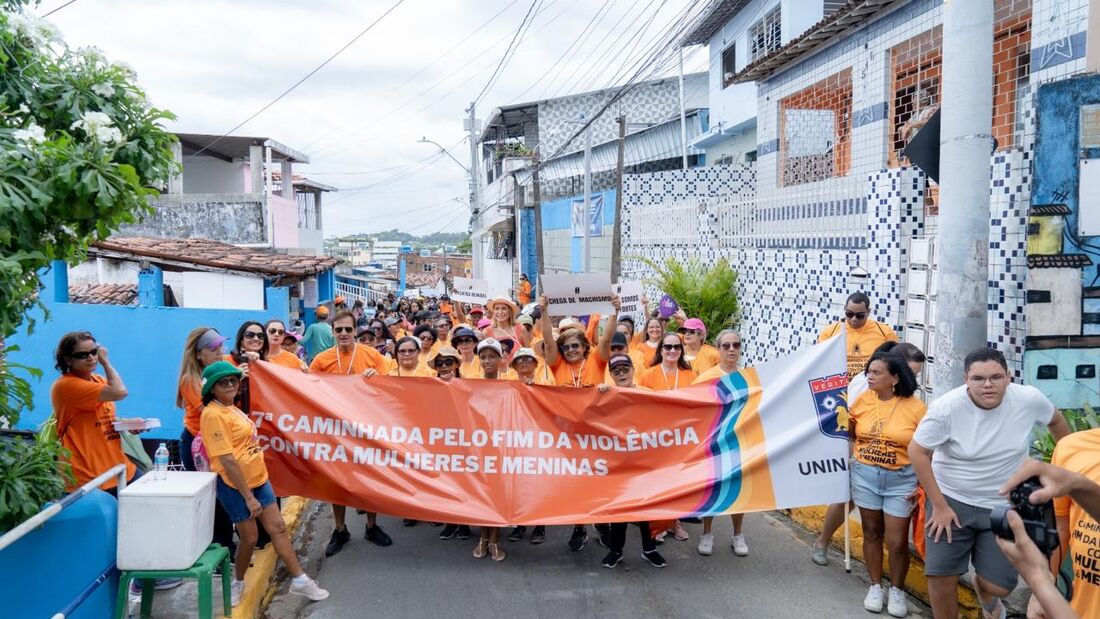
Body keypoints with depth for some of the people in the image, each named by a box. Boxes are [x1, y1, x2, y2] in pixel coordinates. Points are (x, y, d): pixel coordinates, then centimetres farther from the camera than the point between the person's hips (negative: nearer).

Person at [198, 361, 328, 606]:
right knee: (250, 537, 4)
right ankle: (237, 583, 28)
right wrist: (248, 496, -22)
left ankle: (299, 580, 17)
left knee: (278, 527, 9)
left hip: (258, 479, 8)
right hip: (235, 486, -8)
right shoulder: (213, 414, -19)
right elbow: (227, 460, -22)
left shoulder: (230, 408, 9)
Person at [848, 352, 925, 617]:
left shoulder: (915, 407, -11)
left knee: (897, 541, 1)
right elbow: (849, 434, 13)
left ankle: (897, 590, 24)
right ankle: (875, 586, 28)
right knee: (872, 533, 13)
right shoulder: (862, 400, -1)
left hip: (900, 480, -3)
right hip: (865, 476, 3)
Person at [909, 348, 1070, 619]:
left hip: (1004, 505, 2)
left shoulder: (1029, 399, -13)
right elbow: (917, 451, -14)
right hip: (951, 500, -2)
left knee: (999, 585, -1)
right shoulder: (947, 407, -21)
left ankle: (984, 590, 38)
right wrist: (939, 505, -13)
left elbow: (1055, 420, 9)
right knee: (941, 577, -3)